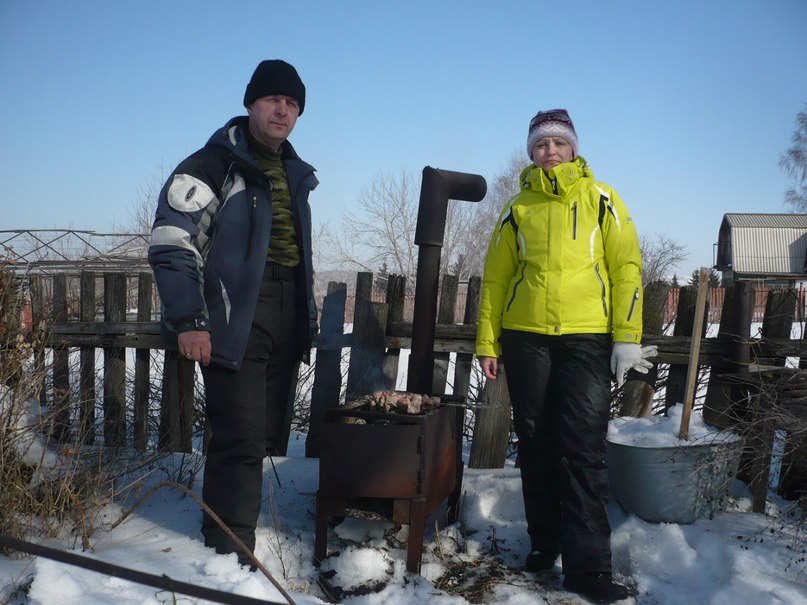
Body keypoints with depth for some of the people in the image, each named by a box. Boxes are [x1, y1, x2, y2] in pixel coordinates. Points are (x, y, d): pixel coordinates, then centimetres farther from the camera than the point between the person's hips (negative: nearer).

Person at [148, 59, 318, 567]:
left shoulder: (295, 175, 19)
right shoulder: (214, 164, -4)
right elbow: (171, 243, -11)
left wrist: (307, 318, 19)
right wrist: (188, 320, -18)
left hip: (287, 319, 7)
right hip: (236, 320, -7)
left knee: (266, 437, 9)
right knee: (241, 438, -9)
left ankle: (232, 532, 23)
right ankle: (230, 553, 3)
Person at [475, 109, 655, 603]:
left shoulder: (601, 199, 7)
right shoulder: (518, 208, 12)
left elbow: (627, 267, 2)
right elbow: (495, 278, 11)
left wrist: (628, 336, -7)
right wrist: (488, 342, 4)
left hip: (587, 338, -2)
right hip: (526, 338, 2)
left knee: (583, 450, -5)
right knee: (536, 445, 8)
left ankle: (588, 565, 2)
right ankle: (545, 543, 22)